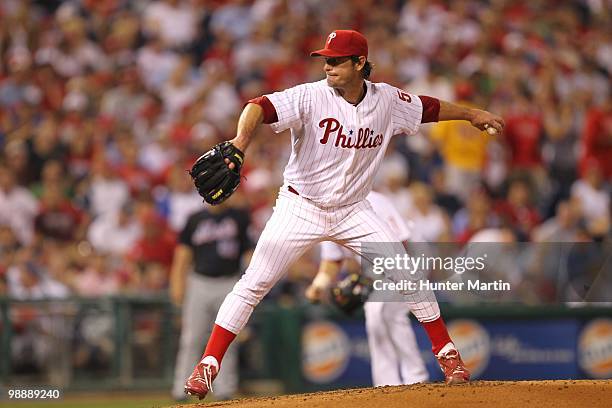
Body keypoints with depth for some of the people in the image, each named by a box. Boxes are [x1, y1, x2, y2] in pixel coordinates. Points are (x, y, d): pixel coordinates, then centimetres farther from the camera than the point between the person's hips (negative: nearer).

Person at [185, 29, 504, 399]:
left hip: (353, 212, 3)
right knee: (253, 284, -11)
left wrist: (471, 114, 25)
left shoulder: (388, 101, -5)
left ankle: (446, 353, 12)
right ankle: (207, 366, -5)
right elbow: (260, 108, -32)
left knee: (409, 275, -5)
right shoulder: (311, 97, -18)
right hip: (300, 208, -3)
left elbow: (427, 107, 15)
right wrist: (240, 141, -51)